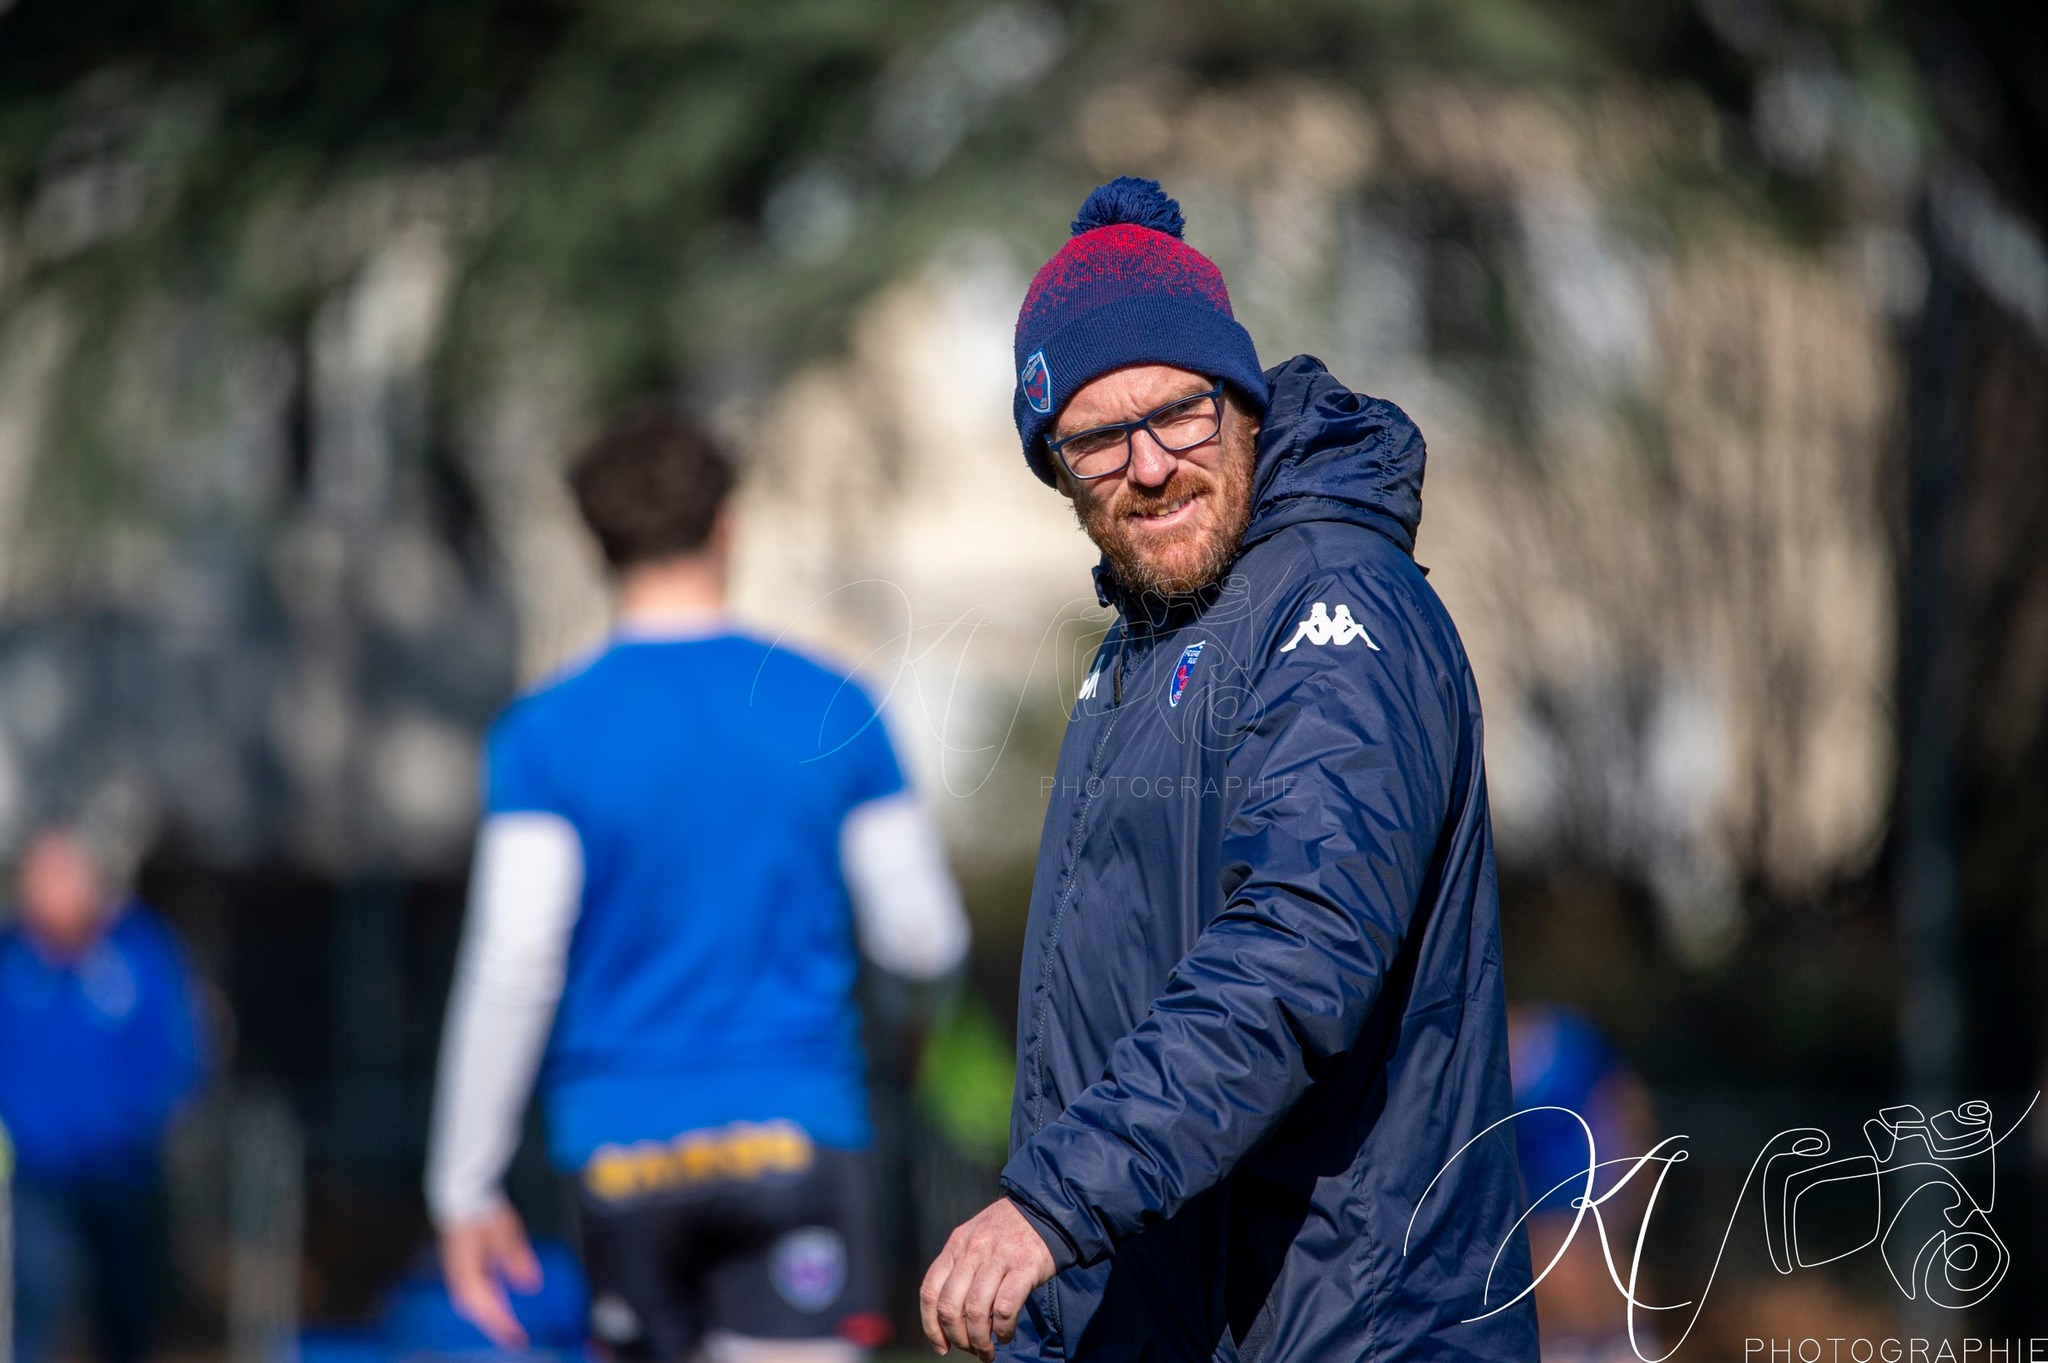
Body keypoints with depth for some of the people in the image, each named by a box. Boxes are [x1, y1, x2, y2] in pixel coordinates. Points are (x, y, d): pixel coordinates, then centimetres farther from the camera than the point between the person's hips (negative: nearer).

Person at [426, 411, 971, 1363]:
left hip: (622, 1149, 1)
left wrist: (463, 1185, -1)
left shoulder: (548, 732, -3)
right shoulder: (833, 710, 1)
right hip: (794, 1135, -1)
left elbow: (512, 965, -8)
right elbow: (924, 942, 5)